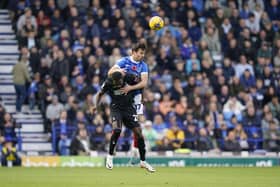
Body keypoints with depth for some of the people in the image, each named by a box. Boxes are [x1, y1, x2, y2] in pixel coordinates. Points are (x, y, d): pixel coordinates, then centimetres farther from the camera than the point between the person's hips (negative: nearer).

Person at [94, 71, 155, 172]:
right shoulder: (108, 83, -17)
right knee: (116, 129, -27)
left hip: (129, 107, 1)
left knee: (138, 132, -4)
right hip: (116, 108, -1)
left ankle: (143, 162, 10)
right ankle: (110, 156, -9)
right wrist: (96, 105, -12)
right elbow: (100, 94, 2)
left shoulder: (129, 78, -19)